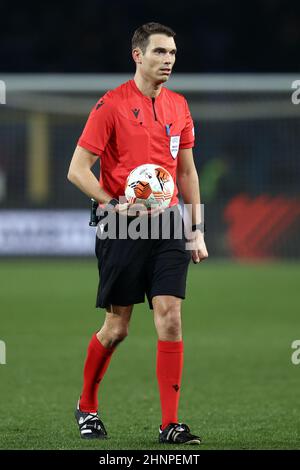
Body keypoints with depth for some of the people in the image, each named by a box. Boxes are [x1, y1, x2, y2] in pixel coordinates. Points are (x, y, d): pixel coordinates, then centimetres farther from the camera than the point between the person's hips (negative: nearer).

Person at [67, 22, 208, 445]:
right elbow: (77, 169, -7)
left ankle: (170, 424, -5)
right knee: (117, 327, 2)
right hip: (123, 231, -4)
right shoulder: (112, 104, -6)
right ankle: (87, 407, 25)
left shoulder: (178, 106, 11)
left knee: (170, 318, -6)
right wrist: (115, 204, -18)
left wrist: (198, 230, 14)